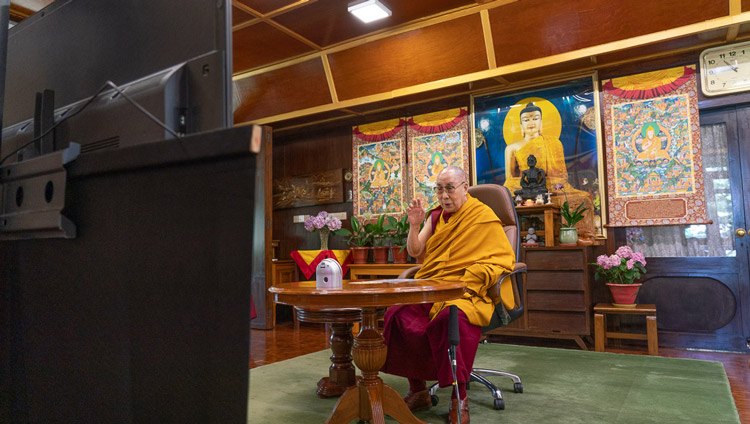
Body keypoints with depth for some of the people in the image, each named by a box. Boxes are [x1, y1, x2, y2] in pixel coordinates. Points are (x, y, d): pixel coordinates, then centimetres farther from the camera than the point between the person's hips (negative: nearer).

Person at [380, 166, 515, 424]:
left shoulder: (483, 217, 2)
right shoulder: (435, 217, 17)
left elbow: (504, 258, -3)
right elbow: (415, 252, 13)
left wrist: (469, 282, -14)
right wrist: (415, 225, -5)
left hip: (467, 293, -5)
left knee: (451, 317, -38)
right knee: (398, 314, -22)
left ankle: (459, 399, -22)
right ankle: (418, 391, -9)